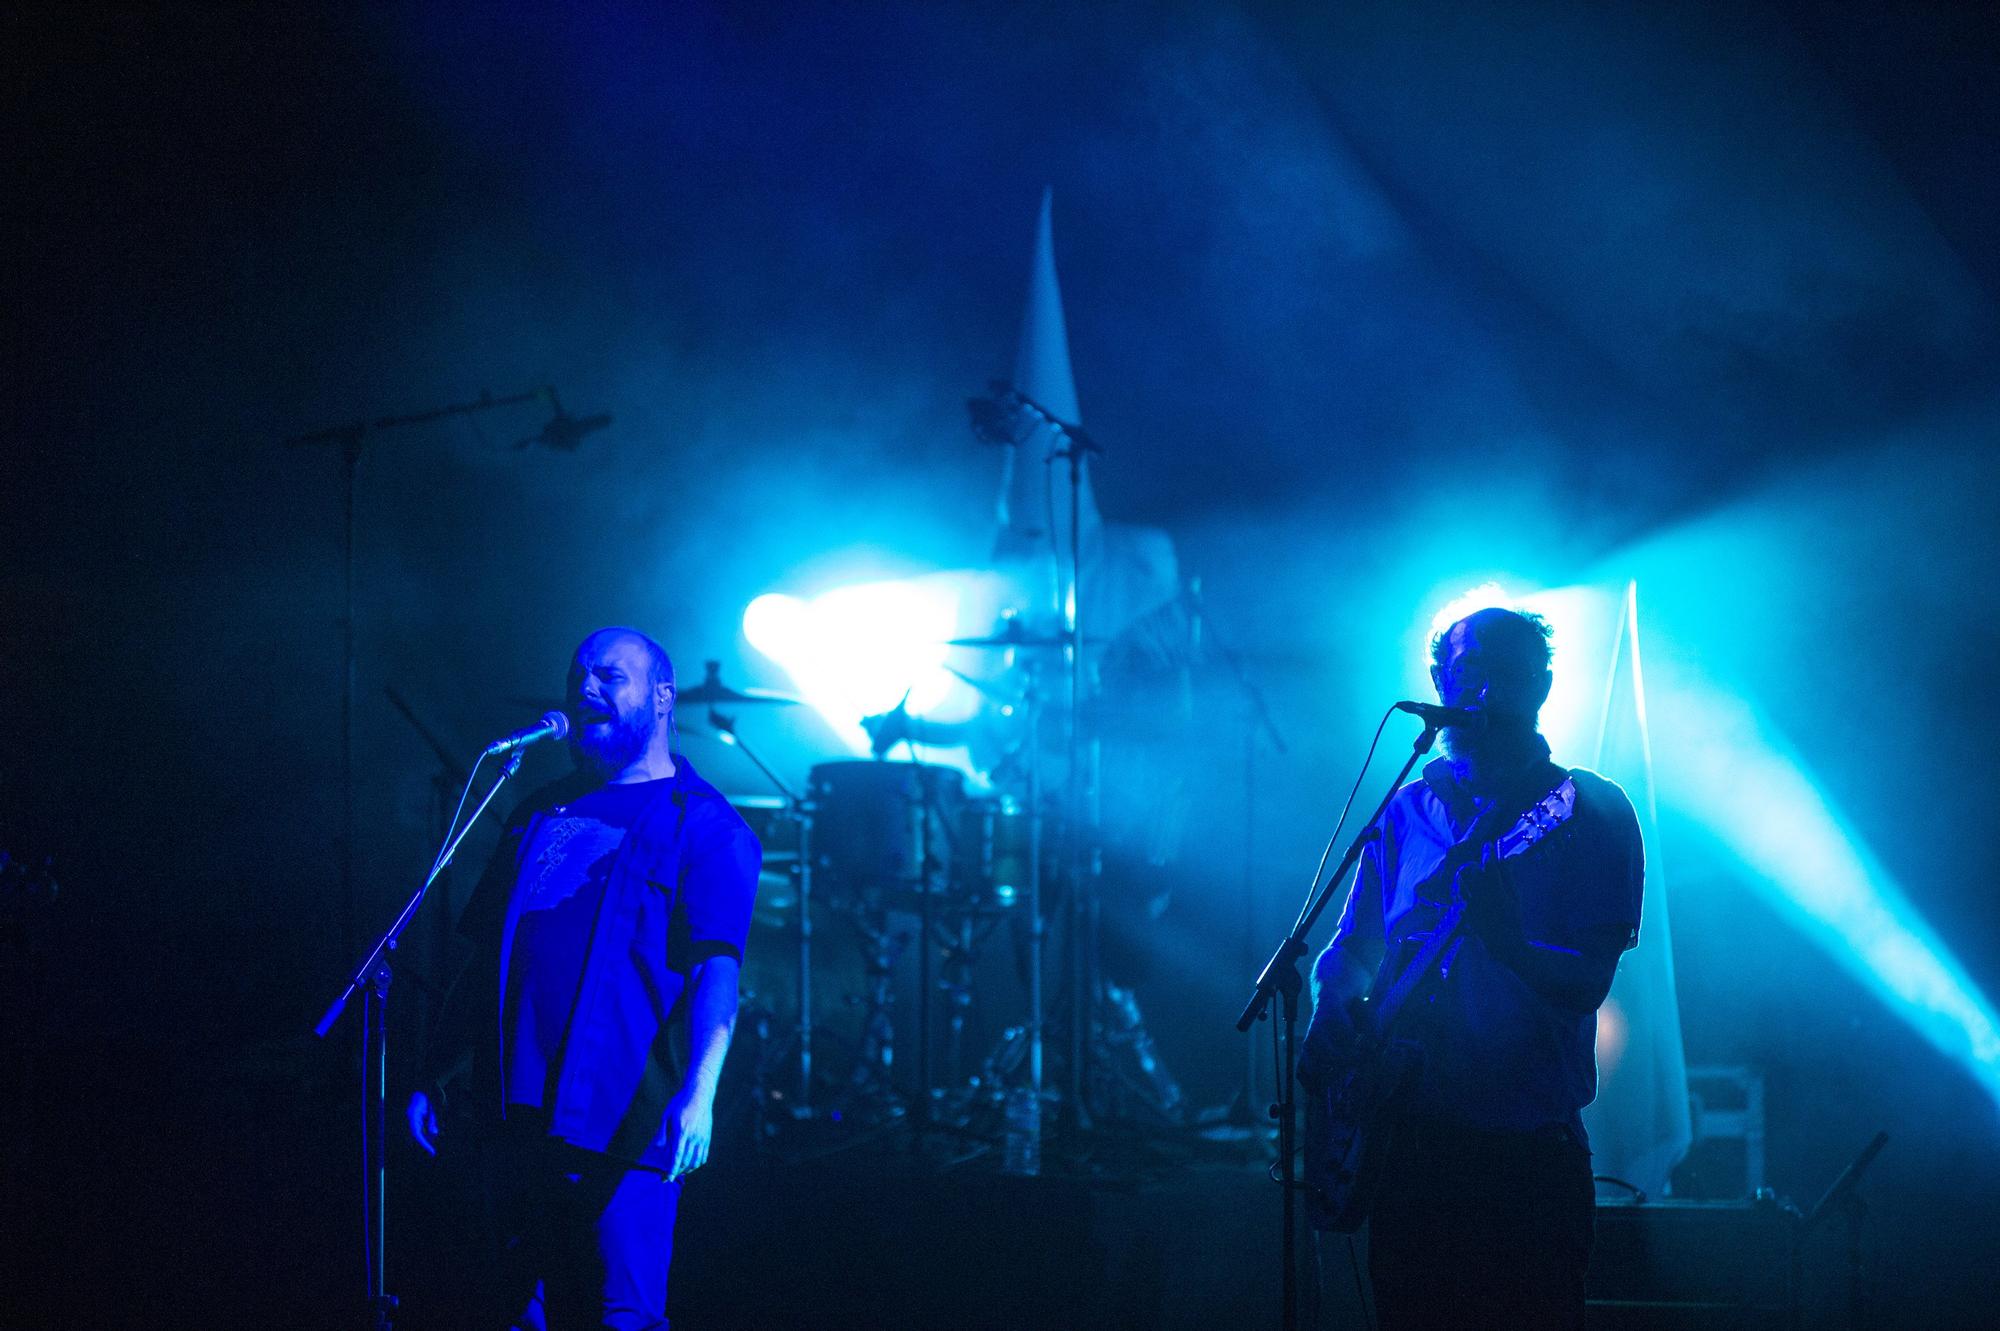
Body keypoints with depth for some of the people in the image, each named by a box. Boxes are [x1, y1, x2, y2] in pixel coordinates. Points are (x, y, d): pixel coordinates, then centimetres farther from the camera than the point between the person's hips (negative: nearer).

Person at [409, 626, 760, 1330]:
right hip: (523, 1114, 6)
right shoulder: (541, 815, 19)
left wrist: (698, 1091, -27)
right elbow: (484, 958, 22)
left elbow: (716, 967, -14)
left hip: (620, 1126, -6)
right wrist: (434, 1079, 16)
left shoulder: (702, 825, -2)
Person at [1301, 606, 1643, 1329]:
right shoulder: (1407, 811, 12)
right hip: (1411, 1145, 4)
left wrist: (1509, 948, -30)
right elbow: (1348, 952, 18)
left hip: (1531, 1152, -3)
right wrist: (1329, 1017, -5)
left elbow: (1591, 981, -9)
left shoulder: (1591, 812, 0)